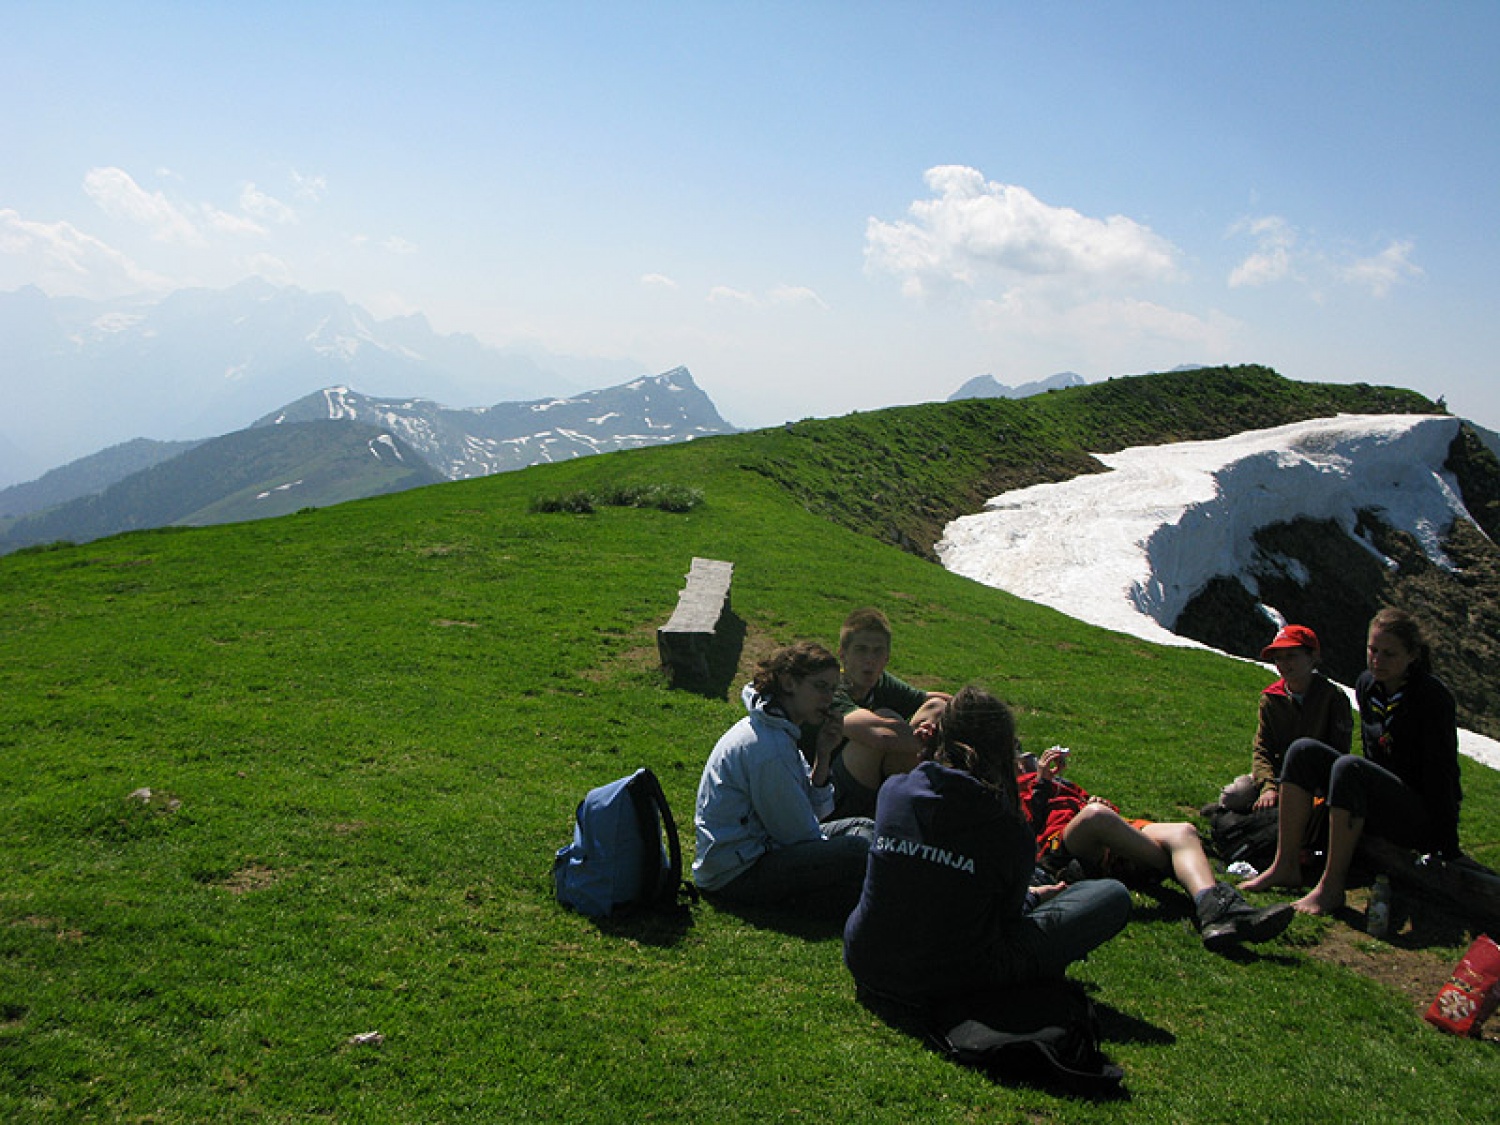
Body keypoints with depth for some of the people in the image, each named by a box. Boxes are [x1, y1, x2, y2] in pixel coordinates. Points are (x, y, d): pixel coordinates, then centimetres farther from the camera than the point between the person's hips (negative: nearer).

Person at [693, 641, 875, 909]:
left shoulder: (775, 728, 8)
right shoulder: (768, 747, -24)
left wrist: (823, 755, -6)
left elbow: (815, 809, 7)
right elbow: (799, 834, -16)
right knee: (861, 850, -23)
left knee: (861, 828, 15)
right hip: (735, 875, -11)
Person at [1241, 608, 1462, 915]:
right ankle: (1286, 866, -17)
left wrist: (1448, 853, -19)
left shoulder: (1433, 697, -16)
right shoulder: (1367, 685, 4)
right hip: (1379, 803, 7)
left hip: (1423, 817, -7)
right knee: (1304, 750, -12)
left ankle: (1332, 886, -30)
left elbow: (1442, 775, -18)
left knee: (1348, 767, -33)